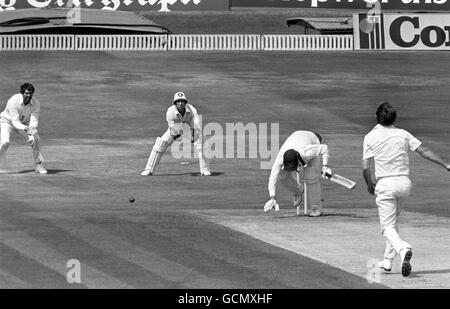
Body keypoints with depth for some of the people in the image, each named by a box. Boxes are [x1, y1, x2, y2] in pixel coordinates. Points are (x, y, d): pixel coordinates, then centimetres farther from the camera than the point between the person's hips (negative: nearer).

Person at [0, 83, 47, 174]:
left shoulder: (36, 104, -23)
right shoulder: (14, 101, -34)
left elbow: (34, 121, -26)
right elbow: (15, 122, -35)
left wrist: (32, 131, -48)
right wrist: (25, 128, -54)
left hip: (24, 123, 4)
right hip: (7, 121, -4)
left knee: (36, 139, -14)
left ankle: (39, 165, 0)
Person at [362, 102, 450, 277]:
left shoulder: (371, 137, -2)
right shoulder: (403, 134, 5)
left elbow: (366, 167, -7)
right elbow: (424, 151, 0)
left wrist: (369, 184, 11)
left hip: (385, 185, -4)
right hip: (404, 183, 4)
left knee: (388, 227, -4)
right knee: (392, 219, 24)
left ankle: (403, 249, -34)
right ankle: (388, 260, 25)